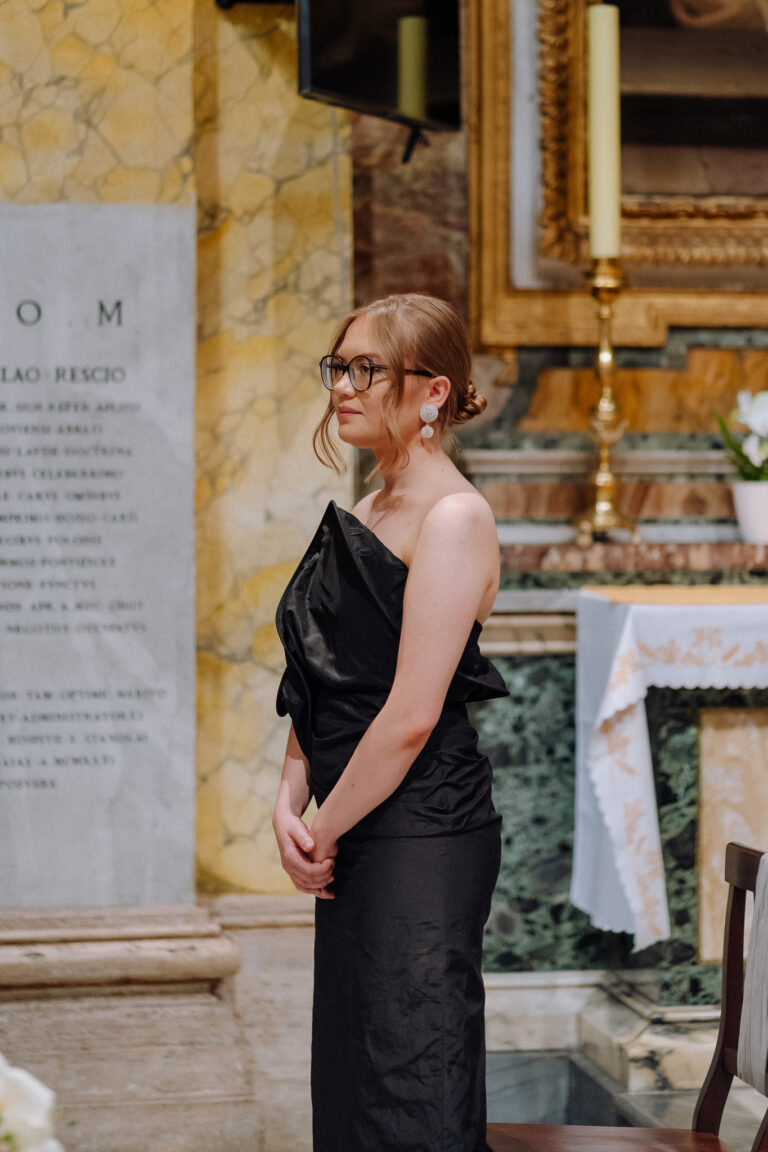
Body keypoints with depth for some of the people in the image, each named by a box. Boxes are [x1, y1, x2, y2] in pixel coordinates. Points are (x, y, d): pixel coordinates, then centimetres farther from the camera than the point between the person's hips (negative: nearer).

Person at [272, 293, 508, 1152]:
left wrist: (323, 832, -10)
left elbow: (411, 716, -19)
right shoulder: (363, 515, 15)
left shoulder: (452, 517, -13)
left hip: (419, 837, -9)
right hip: (355, 837, 9)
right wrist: (290, 803, 1)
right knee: (349, 1078, 15)